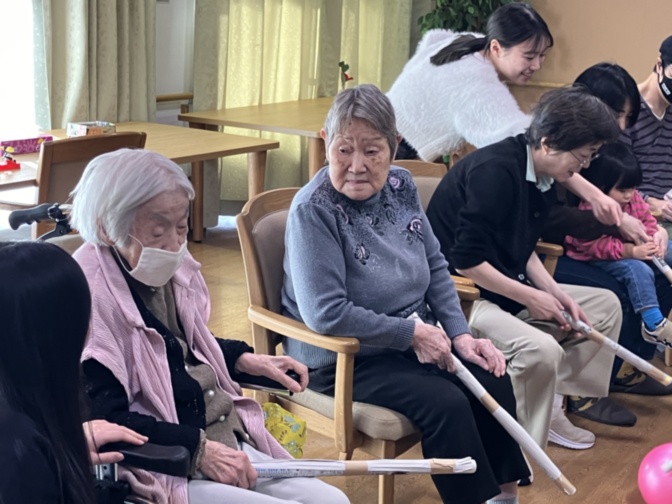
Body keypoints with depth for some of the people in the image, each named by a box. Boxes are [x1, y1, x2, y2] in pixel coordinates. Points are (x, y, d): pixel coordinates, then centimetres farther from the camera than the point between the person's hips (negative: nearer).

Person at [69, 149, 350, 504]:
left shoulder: (170, 269, 5)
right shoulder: (89, 294, -21)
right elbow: (105, 421, -23)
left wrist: (247, 361, 10)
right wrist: (199, 449, -22)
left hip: (227, 442, 8)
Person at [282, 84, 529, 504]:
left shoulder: (401, 186, 0)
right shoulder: (313, 210, -21)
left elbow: (436, 267, 10)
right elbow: (326, 315, -25)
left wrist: (460, 333, -3)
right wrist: (413, 333, -19)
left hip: (412, 340, 7)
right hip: (342, 359, -7)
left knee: (492, 378, -9)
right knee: (445, 402, -23)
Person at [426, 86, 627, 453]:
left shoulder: (541, 177, 5)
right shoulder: (495, 170, -24)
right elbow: (465, 260, -25)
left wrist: (556, 294, 0)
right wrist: (528, 297, -17)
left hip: (506, 287, 10)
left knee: (606, 305, 11)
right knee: (541, 349, -33)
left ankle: (553, 405, 11)